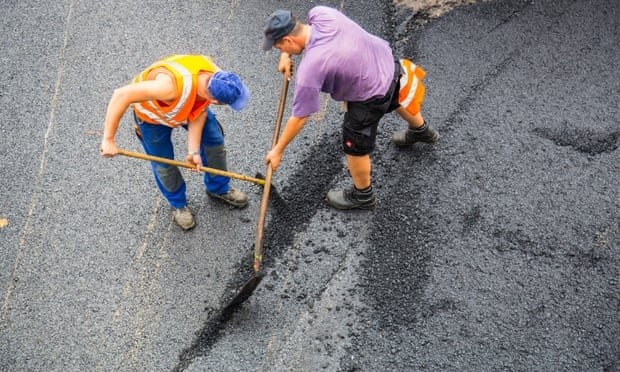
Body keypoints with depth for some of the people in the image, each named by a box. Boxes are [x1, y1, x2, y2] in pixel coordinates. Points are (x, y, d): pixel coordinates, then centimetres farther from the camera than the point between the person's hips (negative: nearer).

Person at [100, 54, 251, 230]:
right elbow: (121, 95, -46)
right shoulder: (172, 87, -51)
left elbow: (199, 113, -17)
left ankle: (219, 188, 37)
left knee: (214, 141, 11)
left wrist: (193, 151, -19)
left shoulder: (214, 77, -31)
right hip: (151, 113, -5)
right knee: (163, 165, 7)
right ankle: (178, 204, 36)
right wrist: (108, 139, -40)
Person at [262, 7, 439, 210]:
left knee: (355, 146, 15)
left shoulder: (309, 70, -32)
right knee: (398, 98, 38)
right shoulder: (321, 14, -16)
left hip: (372, 97, -7)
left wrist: (278, 150, -7)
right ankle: (421, 130, 70)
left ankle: (363, 195, 41)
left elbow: (299, 118, -21)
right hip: (386, 60, 8)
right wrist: (287, 55, 4)